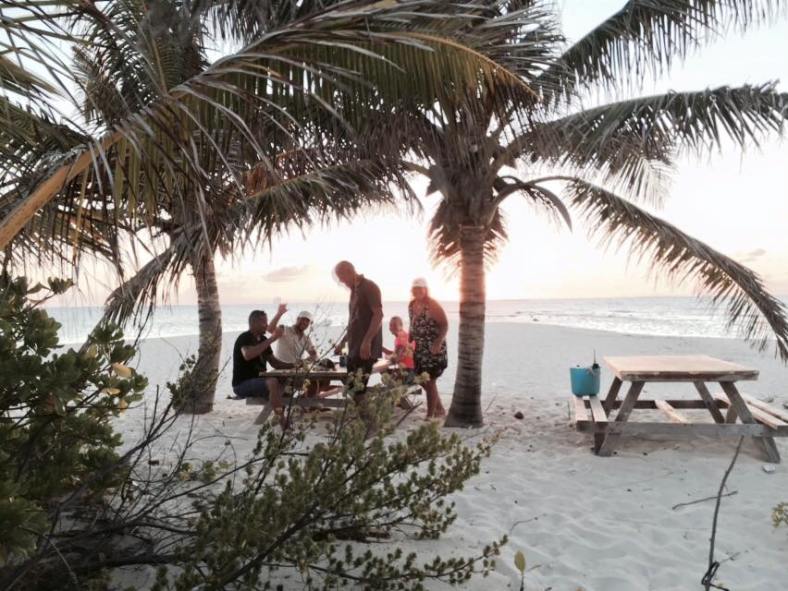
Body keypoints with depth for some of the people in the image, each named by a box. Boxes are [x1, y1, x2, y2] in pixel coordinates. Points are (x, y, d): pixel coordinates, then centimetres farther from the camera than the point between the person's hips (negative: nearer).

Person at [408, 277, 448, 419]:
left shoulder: (432, 305, -16)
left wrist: (438, 342, -28)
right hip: (420, 349, 8)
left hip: (433, 349, -8)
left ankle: (430, 415, 8)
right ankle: (440, 409, 30)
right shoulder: (411, 305, 8)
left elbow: (445, 325, -18)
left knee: (429, 381, -3)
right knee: (422, 380, 13)